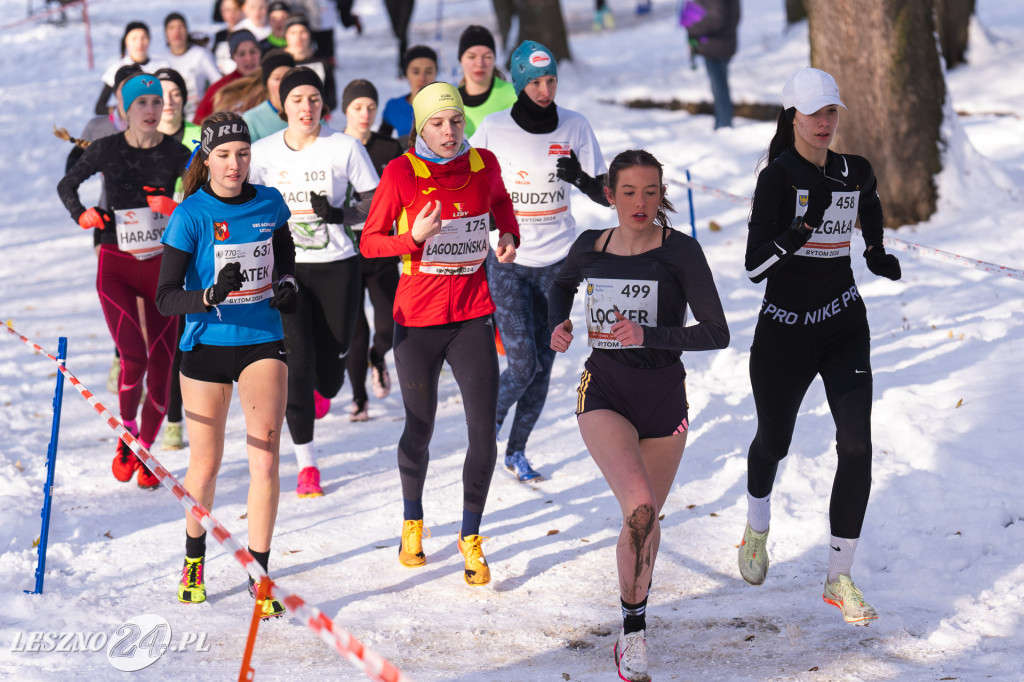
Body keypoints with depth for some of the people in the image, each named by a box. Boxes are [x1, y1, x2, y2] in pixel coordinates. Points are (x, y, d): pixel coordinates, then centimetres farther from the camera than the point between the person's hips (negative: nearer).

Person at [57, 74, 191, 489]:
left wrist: (178, 209, -18)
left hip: (163, 264, 1)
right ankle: (127, 432, 11)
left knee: (162, 366, 1)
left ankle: (145, 452, 19)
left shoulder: (176, 154, -2)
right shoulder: (106, 150, -2)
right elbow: (66, 186, 13)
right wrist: (82, 215, -4)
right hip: (116, 266, -1)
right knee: (134, 358, -16)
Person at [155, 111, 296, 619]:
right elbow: (165, 298, -14)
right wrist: (212, 294, -32)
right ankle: (194, 558, 34)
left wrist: (286, 284, -1)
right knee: (206, 464, 9)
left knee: (265, 459, -8)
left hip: (262, 341, 2)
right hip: (207, 344, -2)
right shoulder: (191, 215, -11)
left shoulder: (269, 203, 0)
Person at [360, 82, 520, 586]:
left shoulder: (483, 164, -1)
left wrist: (509, 235, 1)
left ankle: (470, 538, 11)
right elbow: (369, 242, -5)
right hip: (418, 318, -2)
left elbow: (501, 203, 21)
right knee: (420, 429, 12)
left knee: (484, 434, -6)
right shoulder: (401, 173, -9)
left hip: (472, 317, 2)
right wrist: (415, 237, -22)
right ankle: (412, 522, 38)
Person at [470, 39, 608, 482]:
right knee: (523, 364, -10)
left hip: (557, 262, 2)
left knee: (543, 365, 4)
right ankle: (491, 417, 20)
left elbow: (606, 195, -1)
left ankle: (517, 450, 20)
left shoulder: (575, 127, -2)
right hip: (507, 260, -2)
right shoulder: (494, 129, -7)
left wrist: (580, 177, -22)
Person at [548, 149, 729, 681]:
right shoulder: (591, 247, 1)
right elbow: (561, 284, 25)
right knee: (640, 509, -23)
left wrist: (649, 335, -25)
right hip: (604, 393, 0)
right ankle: (635, 629, -11)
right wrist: (559, 325, 4)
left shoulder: (680, 250, -9)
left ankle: (631, 630, 36)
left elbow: (717, 334, -13)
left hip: (663, 398, 0)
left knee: (644, 523, 12)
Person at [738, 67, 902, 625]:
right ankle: (757, 532, 49)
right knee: (773, 443, 16)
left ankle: (839, 578, -2)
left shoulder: (855, 172, 1)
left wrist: (876, 253, 18)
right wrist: (803, 228, -34)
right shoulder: (777, 177, -15)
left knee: (856, 445, -11)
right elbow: (754, 265, -22)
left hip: (844, 325, 3)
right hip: (783, 330, -3)